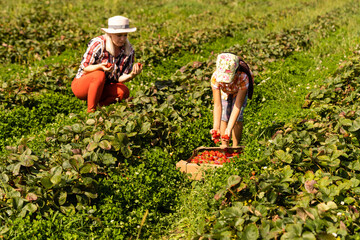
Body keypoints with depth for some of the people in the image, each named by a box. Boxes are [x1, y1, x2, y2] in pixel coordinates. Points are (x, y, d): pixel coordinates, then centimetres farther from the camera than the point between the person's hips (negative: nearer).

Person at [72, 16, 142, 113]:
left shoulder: (129, 51, -6)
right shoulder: (98, 44, -19)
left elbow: (119, 78, -5)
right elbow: (84, 67, -15)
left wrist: (131, 75, -28)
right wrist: (100, 67, -36)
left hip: (102, 88, 4)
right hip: (80, 85, -3)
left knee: (124, 91, -26)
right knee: (100, 75, -37)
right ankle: (91, 111, -25)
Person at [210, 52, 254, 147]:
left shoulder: (243, 77, -44)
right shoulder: (215, 78, -41)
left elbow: (237, 105, -41)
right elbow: (217, 105, -37)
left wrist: (229, 129, -47)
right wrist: (216, 128, -46)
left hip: (239, 90, -1)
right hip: (224, 92, 1)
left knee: (237, 118, -11)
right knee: (223, 117, -9)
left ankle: (235, 147, 4)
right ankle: (224, 146, 5)